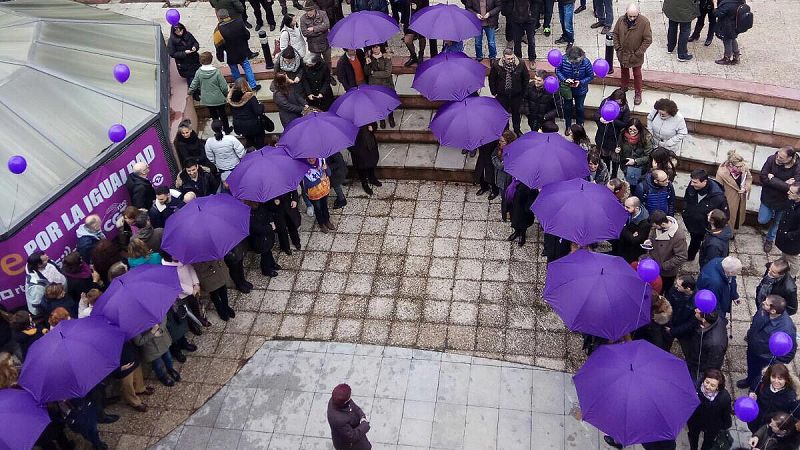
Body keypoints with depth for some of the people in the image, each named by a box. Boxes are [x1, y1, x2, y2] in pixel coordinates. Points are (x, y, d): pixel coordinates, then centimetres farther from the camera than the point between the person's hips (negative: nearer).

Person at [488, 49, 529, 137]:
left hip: (517, 95, 1)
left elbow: (526, 78, 0)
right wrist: (494, 92, -1)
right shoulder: (496, 66, -17)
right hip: (502, 95, -1)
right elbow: (492, 79, -2)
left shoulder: (521, 65, -15)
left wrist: (523, 91, 1)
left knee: (516, 113, 18)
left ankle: (517, 130, 39)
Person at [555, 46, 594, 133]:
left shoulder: (586, 62, -29)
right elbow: (558, 70, -11)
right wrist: (564, 79, -27)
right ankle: (568, 126, 46)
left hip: (580, 90, -1)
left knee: (579, 108, 22)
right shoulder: (563, 59, -26)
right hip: (567, 89, 1)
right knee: (567, 107, 22)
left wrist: (580, 82, -32)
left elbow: (591, 76, -17)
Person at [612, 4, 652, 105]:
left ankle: (638, 93, 28)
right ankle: (624, 87, 48)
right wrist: (617, 47, -6)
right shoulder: (621, 20, -14)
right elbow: (615, 34, 2)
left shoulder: (644, 22, -24)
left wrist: (638, 53, -18)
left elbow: (648, 40, -17)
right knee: (624, 71, 25)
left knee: (637, 74, 12)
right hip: (623, 54, 3)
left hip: (636, 56, -3)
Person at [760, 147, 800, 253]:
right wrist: (783, 184, -29)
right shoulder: (772, 159, -23)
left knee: (777, 222, 20)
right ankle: (771, 213, 42)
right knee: (762, 220, 9)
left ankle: (769, 239, 47)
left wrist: (772, 179, -29)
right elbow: (763, 177, -24)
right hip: (768, 197, 1)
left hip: (783, 201, -1)